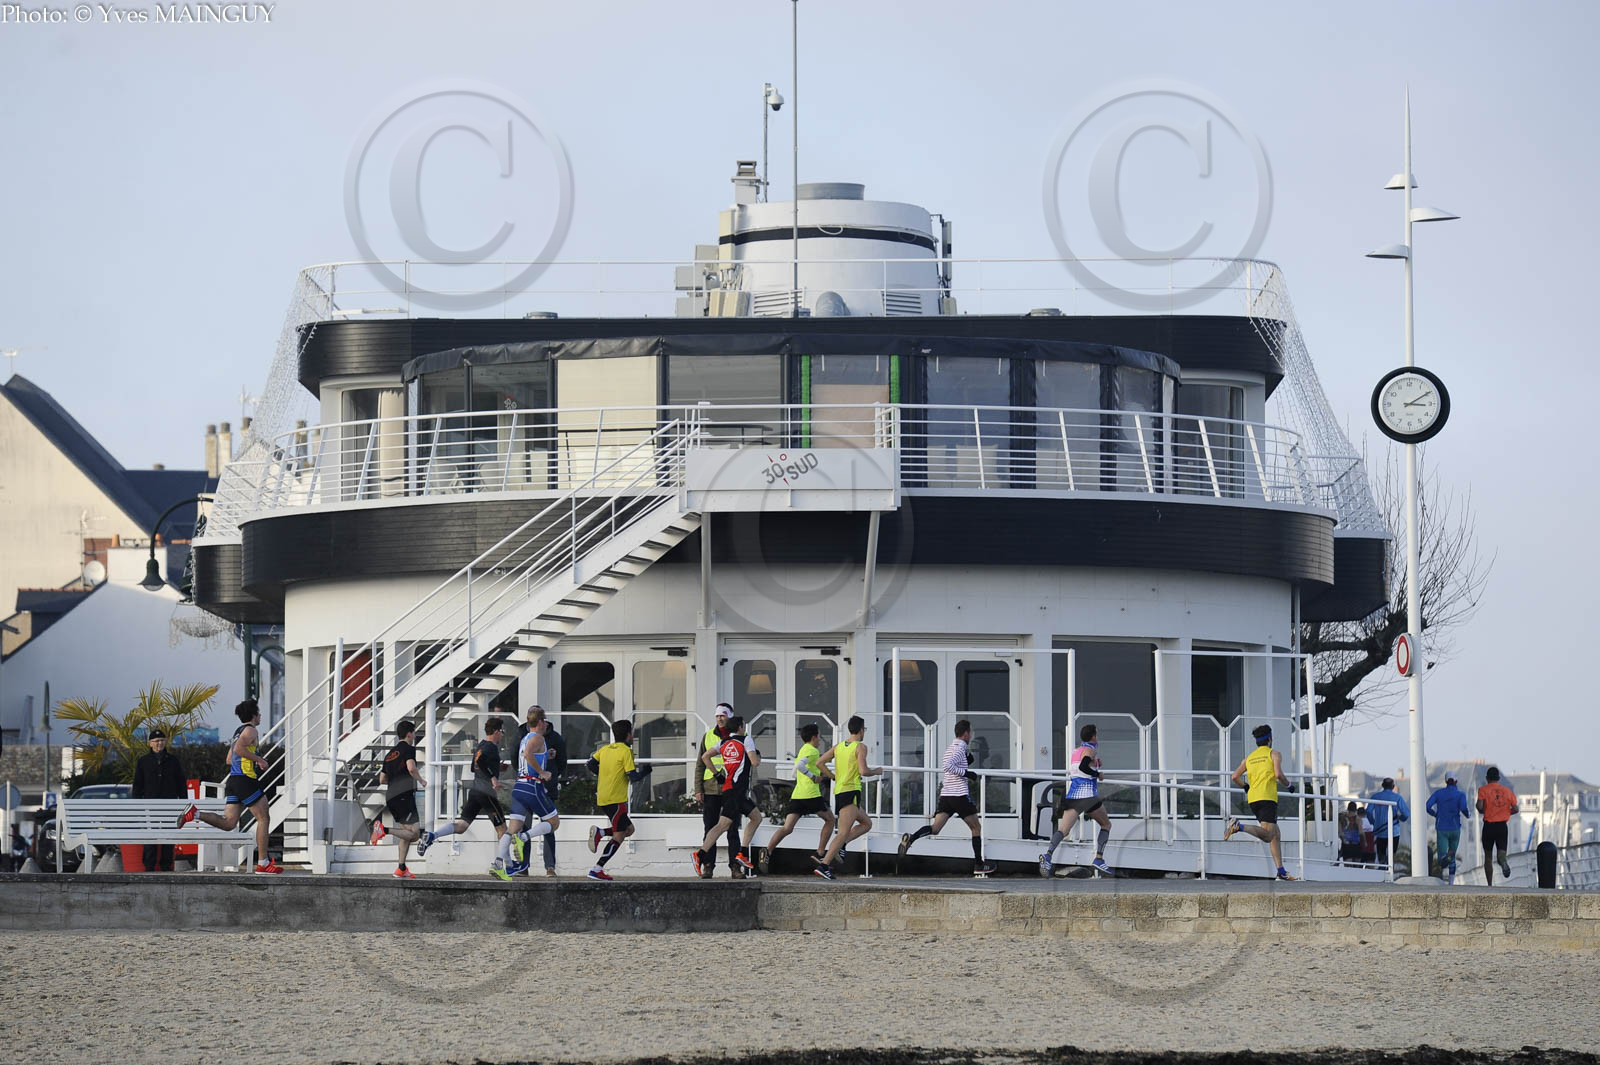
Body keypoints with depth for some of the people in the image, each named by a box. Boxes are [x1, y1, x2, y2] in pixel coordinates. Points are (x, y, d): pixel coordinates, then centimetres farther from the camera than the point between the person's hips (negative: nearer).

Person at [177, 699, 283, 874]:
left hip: (233, 781, 9)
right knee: (263, 819, 0)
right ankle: (263, 863, -1)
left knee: (228, 823, 1)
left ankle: (195, 813, -15)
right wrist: (259, 760, -14)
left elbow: (229, 759, 27)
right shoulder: (250, 730, -6)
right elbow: (239, 748, -23)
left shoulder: (238, 732, 22)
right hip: (246, 780, -9)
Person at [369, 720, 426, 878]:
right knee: (414, 833, -10)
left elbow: (382, 779, 23)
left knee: (406, 831, 17)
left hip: (391, 797, 8)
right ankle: (384, 830, -28)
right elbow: (411, 767, -19)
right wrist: (421, 781, -3)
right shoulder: (408, 749, -1)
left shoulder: (390, 754, 22)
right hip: (404, 794, -8)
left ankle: (401, 868, 13)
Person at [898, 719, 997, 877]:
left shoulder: (950, 748, 19)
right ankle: (978, 865, 10)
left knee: (935, 828, -5)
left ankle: (911, 838, -32)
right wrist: (967, 773, -16)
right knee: (976, 827, 9)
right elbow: (948, 766, -22)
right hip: (960, 795, -7)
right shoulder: (960, 748, -8)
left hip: (945, 794, 7)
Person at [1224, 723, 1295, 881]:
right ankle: (1238, 826, -38)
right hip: (1268, 797, -7)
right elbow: (1278, 774, -9)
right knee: (1267, 835, -17)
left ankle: (1281, 871, 8)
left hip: (1253, 799, 7)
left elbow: (1235, 776, 12)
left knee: (1275, 835, 13)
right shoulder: (1274, 754, 6)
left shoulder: (1249, 757, 20)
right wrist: (1288, 785, 10)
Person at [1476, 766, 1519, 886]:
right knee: (1501, 852, 1)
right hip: (1503, 826, 2)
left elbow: (1480, 806, -16)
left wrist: (1482, 811, 7)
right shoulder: (1508, 791, 7)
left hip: (1489, 825, -2)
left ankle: (1490, 885, 11)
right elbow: (1515, 809, 4)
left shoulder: (1483, 790, -3)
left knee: (1488, 856, 11)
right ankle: (1504, 863, -36)